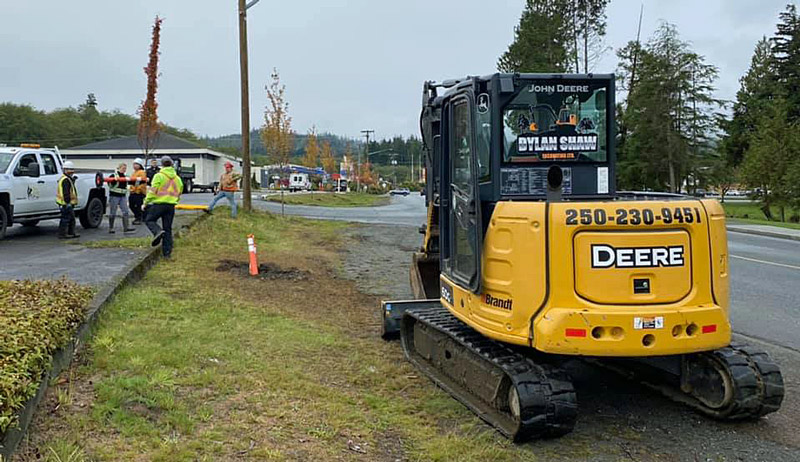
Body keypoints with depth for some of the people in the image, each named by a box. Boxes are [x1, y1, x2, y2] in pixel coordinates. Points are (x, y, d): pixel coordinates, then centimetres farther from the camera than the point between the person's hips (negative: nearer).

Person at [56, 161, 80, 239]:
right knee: (65, 218, -6)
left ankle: (71, 233, 24)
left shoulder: (69, 179, 19)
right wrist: (68, 202, -24)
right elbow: (66, 193, -22)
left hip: (69, 203, 11)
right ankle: (62, 234, -2)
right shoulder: (65, 180, -16)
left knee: (71, 219, 17)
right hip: (67, 203, -11)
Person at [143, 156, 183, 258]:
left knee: (149, 220, 13)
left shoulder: (159, 176, -7)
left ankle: (158, 231, -18)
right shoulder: (177, 178, 12)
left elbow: (152, 191, -10)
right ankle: (167, 252, 8)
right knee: (168, 229, 9)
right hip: (171, 206, 5)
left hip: (159, 204, -5)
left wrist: (146, 202, -2)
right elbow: (179, 194, 17)